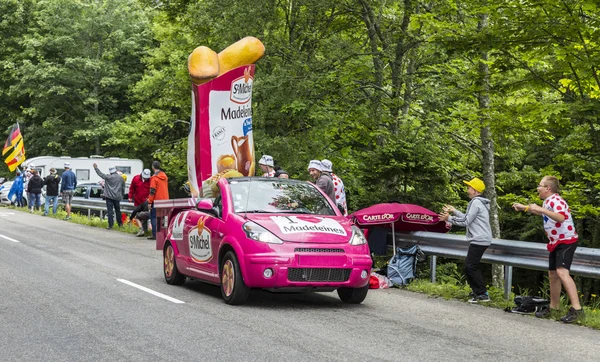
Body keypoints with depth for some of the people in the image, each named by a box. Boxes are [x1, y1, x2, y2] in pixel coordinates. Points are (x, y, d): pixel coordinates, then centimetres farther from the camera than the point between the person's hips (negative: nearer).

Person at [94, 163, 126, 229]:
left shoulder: (108, 177, -9)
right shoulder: (121, 178, 5)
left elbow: (101, 174, -2)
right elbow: (123, 188, 12)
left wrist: (96, 168, 9)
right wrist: (121, 195, 24)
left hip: (109, 197, -4)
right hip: (117, 197, 4)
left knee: (110, 210, -4)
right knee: (118, 210, 18)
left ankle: (111, 225, -10)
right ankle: (120, 223, 27)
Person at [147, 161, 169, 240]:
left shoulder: (154, 177, -12)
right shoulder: (164, 176, 11)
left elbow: (152, 191, -14)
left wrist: (149, 202, -11)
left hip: (156, 201, -7)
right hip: (165, 200, 7)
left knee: (153, 217, -1)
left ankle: (155, 235, -6)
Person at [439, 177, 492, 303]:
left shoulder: (476, 202, -13)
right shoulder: (480, 202, 20)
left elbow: (466, 221, -15)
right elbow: (468, 217, 22)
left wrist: (449, 218, -8)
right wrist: (454, 211, 25)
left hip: (478, 240, -11)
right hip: (480, 239, 11)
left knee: (470, 266, -12)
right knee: (472, 267, 14)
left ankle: (483, 294, -11)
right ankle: (478, 292, 17)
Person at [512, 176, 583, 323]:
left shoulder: (555, 200, -19)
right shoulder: (547, 201, 11)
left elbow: (561, 217, -39)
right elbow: (543, 213, 35)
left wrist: (541, 209, -41)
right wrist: (524, 207, 34)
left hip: (566, 241, -10)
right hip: (555, 242, 10)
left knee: (562, 272, -25)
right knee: (552, 274, 15)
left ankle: (576, 309, -29)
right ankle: (554, 307, 27)